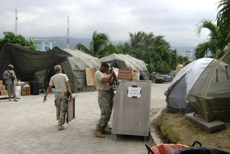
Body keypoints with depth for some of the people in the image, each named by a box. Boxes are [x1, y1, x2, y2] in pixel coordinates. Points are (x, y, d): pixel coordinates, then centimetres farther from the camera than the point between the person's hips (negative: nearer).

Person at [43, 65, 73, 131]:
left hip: (57, 94, 4)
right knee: (63, 110, -1)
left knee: (58, 108, 21)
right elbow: (67, 86, -12)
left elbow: (49, 88, 6)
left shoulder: (53, 77, 5)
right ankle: (60, 125, -4)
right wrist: (70, 94, -11)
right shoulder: (64, 75, -4)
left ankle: (60, 122, 34)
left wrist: (45, 96, 13)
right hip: (64, 93, -3)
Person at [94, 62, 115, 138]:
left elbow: (110, 83, 16)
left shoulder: (104, 74, 20)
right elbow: (106, 80, -27)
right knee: (105, 113, -14)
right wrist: (111, 74, -13)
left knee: (108, 113, 11)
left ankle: (102, 129, 19)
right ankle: (97, 130, -9)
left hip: (107, 94, 10)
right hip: (103, 94, -10)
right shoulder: (98, 73, -11)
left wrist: (113, 77, 2)